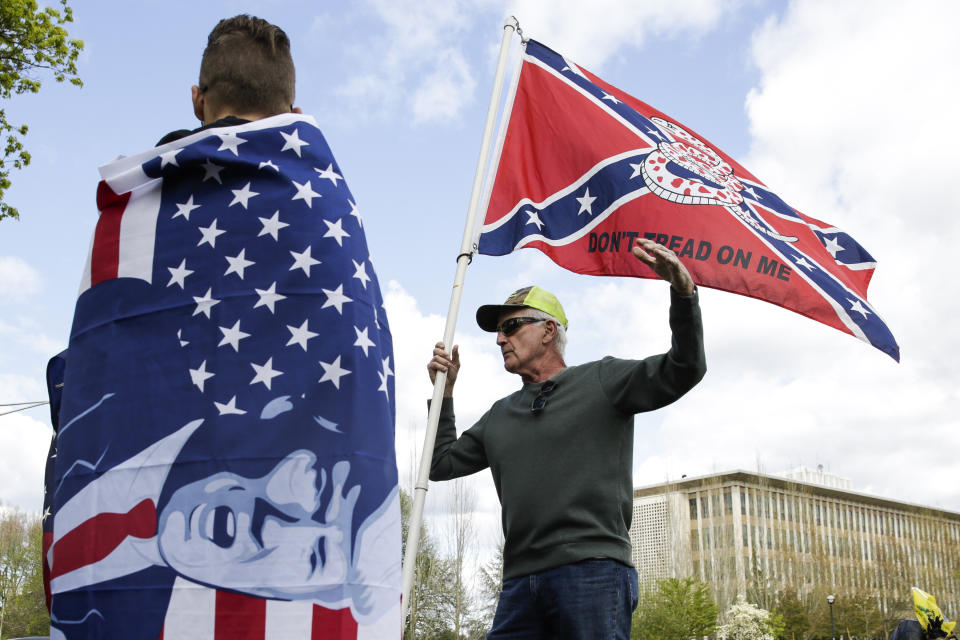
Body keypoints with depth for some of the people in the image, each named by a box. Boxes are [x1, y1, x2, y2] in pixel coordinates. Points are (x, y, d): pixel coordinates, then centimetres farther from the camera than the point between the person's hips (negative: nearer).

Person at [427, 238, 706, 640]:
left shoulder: (600, 381, 10)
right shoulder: (500, 416, 25)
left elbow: (684, 369, -1)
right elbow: (441, 464, 27)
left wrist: (682, 288, -15)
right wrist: (444, 392, 20)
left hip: (592, 569, -5)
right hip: (521, 581, 5)